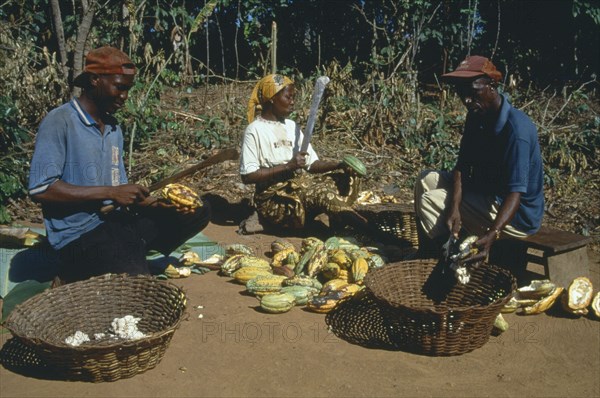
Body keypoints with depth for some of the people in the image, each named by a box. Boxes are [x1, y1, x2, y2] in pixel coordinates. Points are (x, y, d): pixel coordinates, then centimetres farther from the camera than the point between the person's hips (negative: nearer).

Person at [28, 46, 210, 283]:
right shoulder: (59, 122, -10)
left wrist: (160, 204, -2)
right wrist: (110, 193, -19)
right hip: (80, 235, -8)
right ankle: (79, 277, 0)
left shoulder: (114, 128, 14)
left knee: (198, 212, 3)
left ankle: (130, 257, -1)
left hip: (116, 222, 8)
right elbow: (40, 189, -18)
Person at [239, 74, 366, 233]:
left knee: (348, 175, -7)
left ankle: (341, 221, -22)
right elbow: (247, 176, -14)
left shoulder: (292, 126, 14)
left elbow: (312, 163, 11)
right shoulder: (255, 130, -7)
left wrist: (340, 164, -7)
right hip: (273, 198, -8)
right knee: (321, 192, -33)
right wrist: (288, 166, -19)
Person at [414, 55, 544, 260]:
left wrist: (492, 235, -48)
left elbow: (515, 193, -33)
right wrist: (454, 208, -25)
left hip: (516, 216, -8)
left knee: (430, 201, -16)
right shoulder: (476, 117, -1)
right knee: (427, 178, 3)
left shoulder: (517, 129, -27)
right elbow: (462, 167, -7)